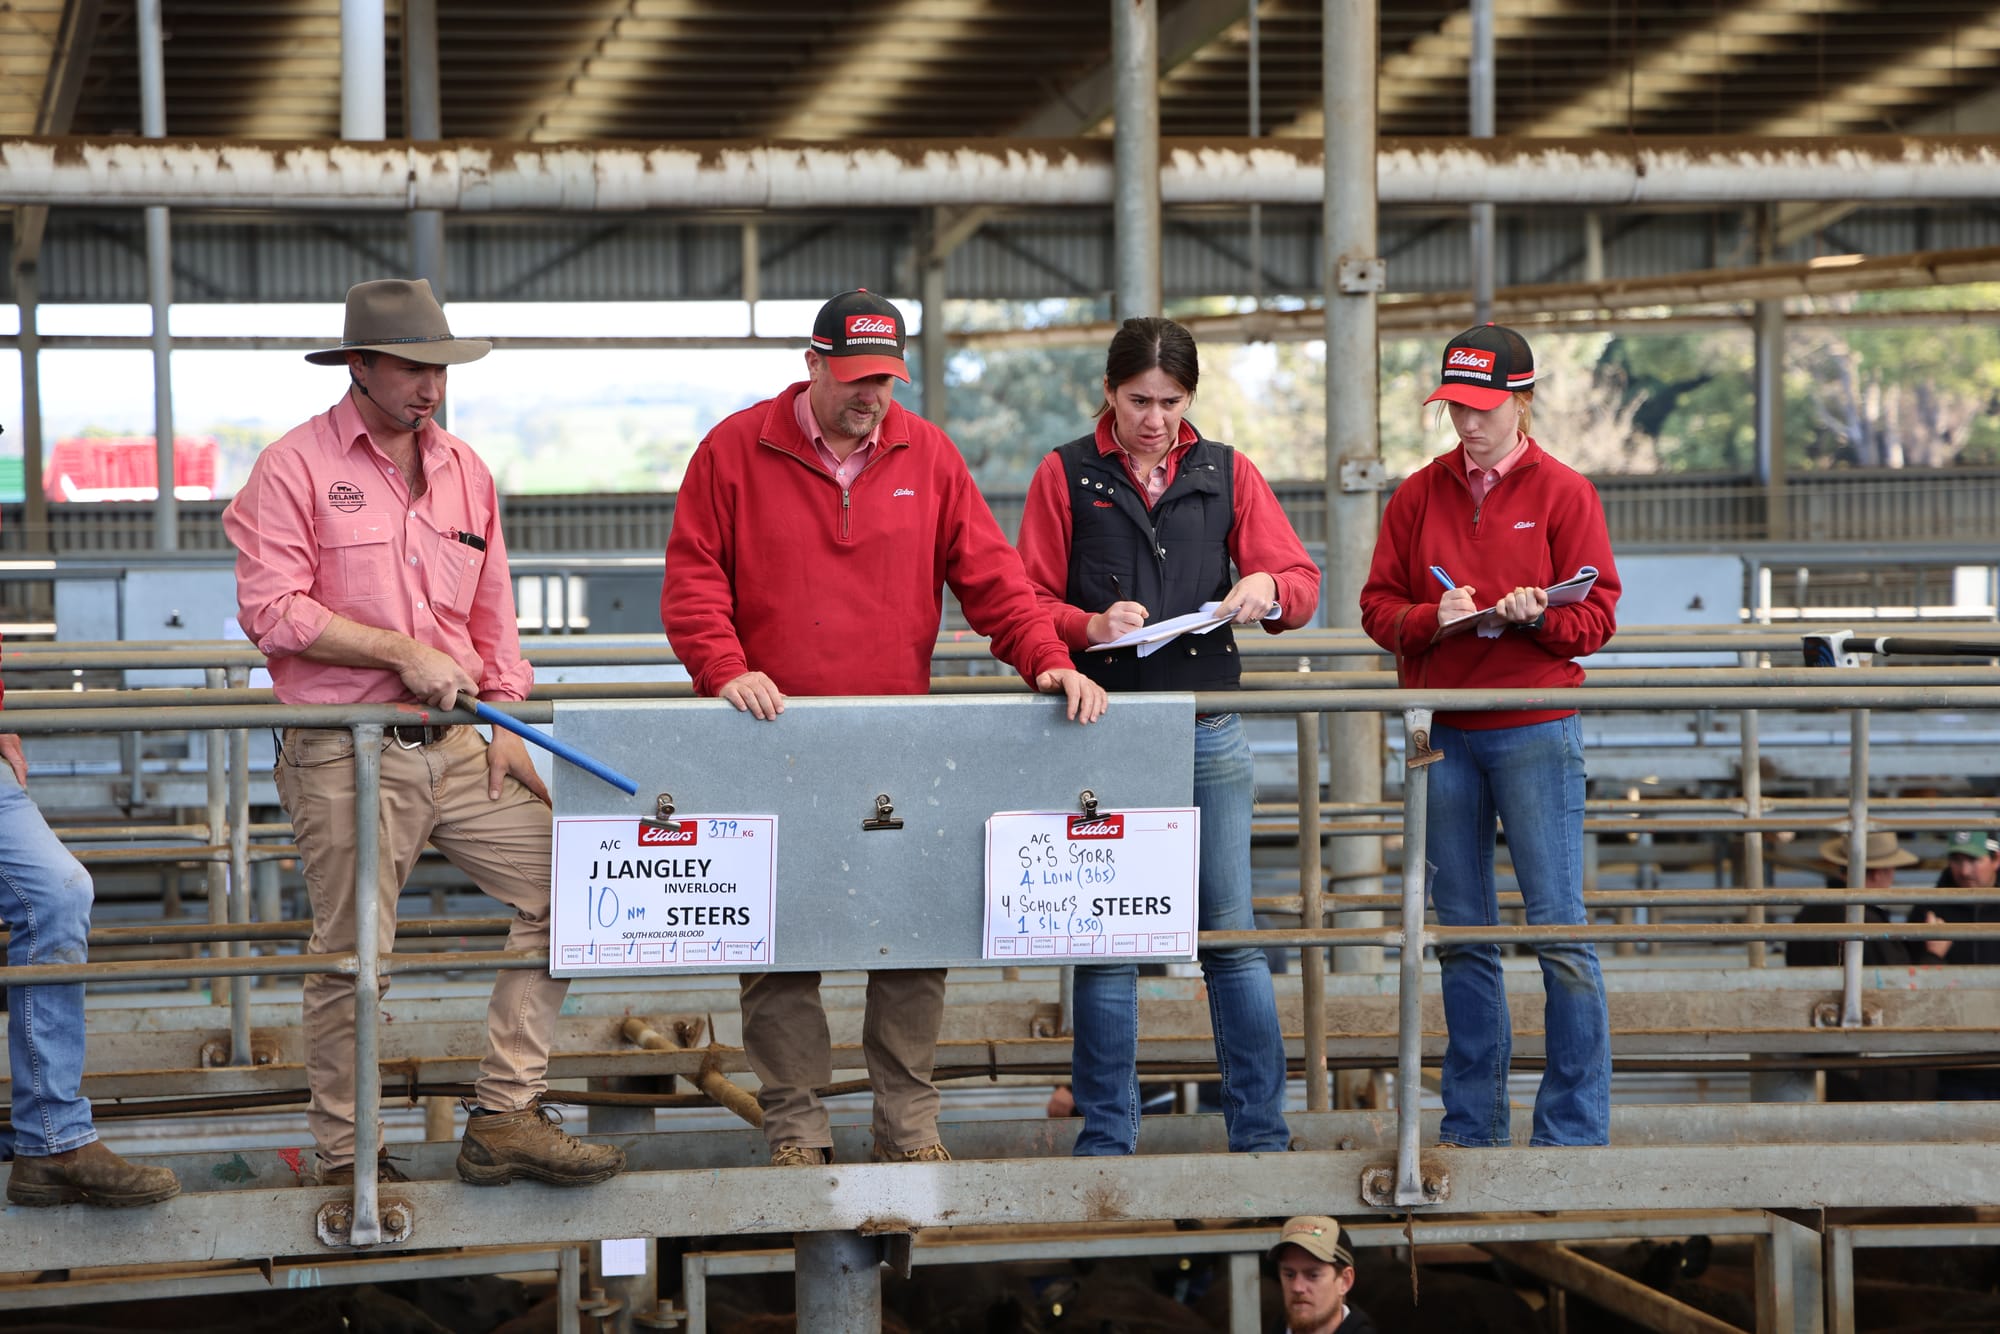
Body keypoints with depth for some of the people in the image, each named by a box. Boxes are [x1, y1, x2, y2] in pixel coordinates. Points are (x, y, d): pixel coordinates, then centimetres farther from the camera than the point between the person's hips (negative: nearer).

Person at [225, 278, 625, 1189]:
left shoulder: (464, 470, 13)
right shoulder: (296, 467, -5)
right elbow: (271, 610, -13)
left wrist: (506, 722, 7)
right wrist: (403, 651, -14)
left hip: (454, 747, 6)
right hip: (344, 760, -6)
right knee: (352, 960, -2)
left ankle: (505, 1116, 4)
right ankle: (346, 1160, 12)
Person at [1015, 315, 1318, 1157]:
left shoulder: (1227, 474, 9)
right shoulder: (1065, 477, 4)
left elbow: (1303, 584, 8)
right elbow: (1028, 606, 2)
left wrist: (1267, 589, -15)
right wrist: (1090, 626, -18)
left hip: (1208, 735, 1)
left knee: (1233, 936, 1)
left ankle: (1261, 1133, 7)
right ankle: (1106, 1139, 11)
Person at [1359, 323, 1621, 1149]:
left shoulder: (1563, 494, 2)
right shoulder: (1419, 495, 11)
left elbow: (1597, 616, -1)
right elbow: (1378, 607, 8)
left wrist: (1538, 616, -20)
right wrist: (1432, 620, -12)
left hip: (1535, 733, -4)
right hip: (1441, 734, 4)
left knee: (1558, 929, -6)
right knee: (1460, 934, 8)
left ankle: (1576, 1128, 0)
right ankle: (1471, 1125, 16)